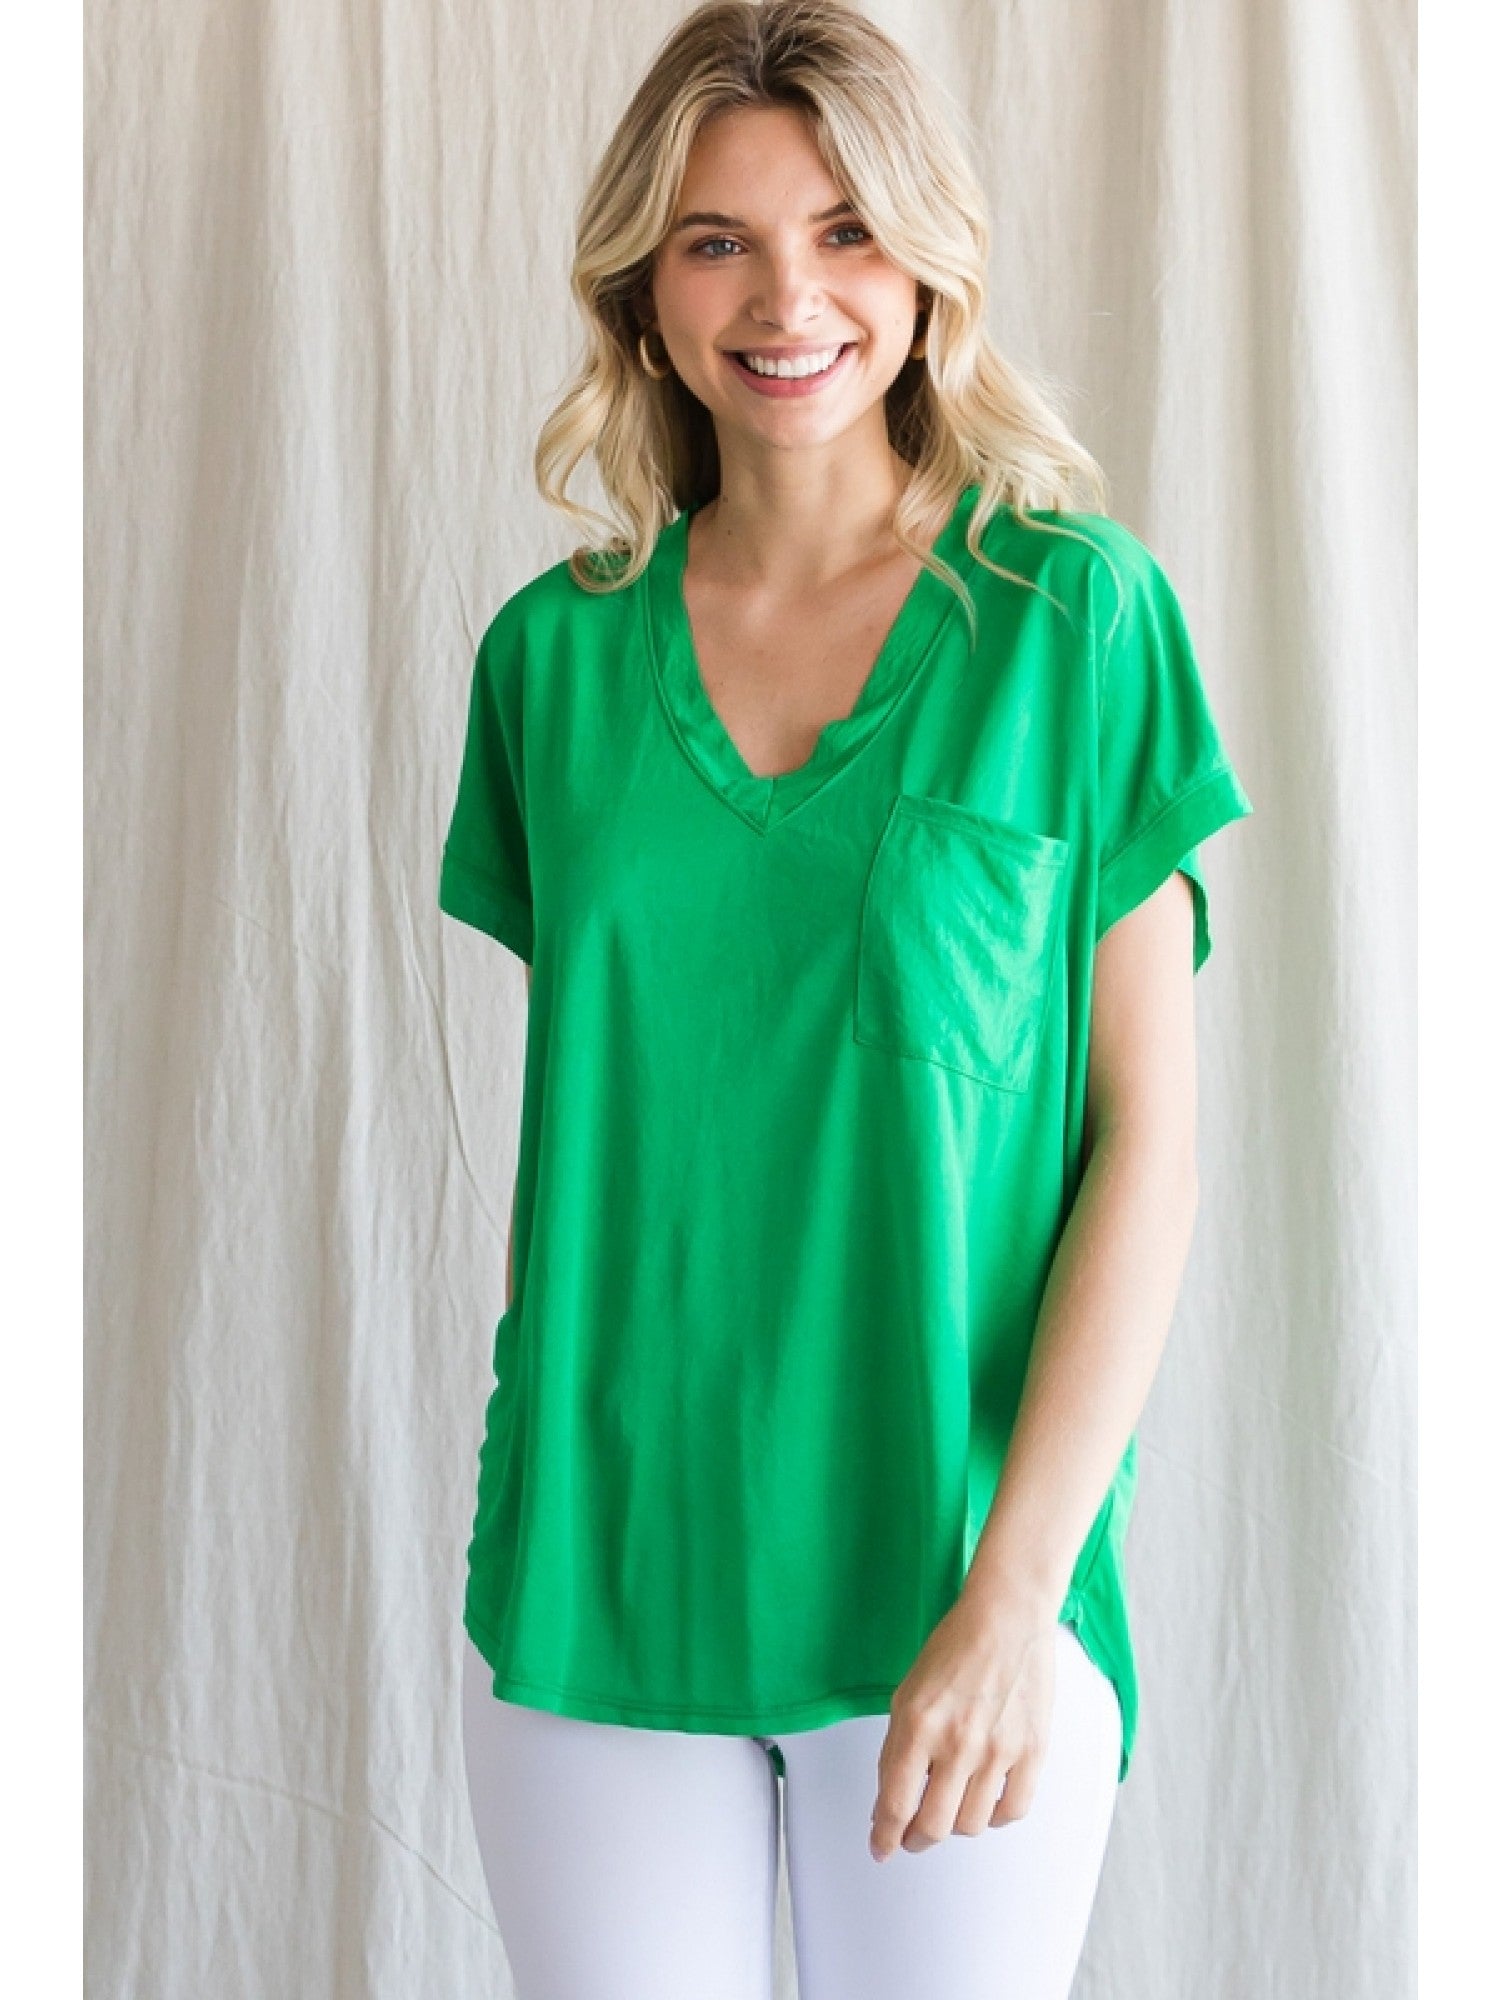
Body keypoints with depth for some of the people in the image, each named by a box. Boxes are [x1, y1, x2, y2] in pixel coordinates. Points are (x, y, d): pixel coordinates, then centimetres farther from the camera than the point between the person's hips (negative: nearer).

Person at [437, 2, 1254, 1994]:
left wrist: (1015, 1588, -13)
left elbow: (1150, 1137, -7)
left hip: (958, 1568, -2)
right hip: (595, 1583, 2)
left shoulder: (1073, 612, -4)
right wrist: (531, 1514, 6)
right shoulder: (555, 650, 4)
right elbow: (565, 1104, 10)